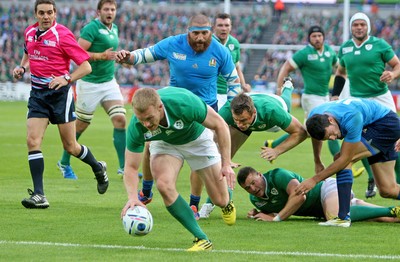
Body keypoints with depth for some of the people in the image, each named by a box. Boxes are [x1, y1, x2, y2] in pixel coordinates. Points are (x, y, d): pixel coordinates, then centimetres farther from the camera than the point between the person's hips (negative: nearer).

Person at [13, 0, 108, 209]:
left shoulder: (62, 35, -13)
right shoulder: (30, 32, 5)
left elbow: (86, 66, -13)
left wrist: (66, 78, -27)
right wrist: (22, 68, 7)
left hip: (59, 93, -5)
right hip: (37, 93, 5)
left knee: (70, 146, 3)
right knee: (32, 141, -10)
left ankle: (98, 168, 34)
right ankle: (39, 196, -11)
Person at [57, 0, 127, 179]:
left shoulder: (114, 29, 11)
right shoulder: (91, 28, -14)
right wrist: (101, 56, -28)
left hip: (109, 82, 7)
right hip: (89, 83, -7)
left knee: (120, 119, -7)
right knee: (81, 124, 4)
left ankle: (123, 167, -5)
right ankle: (64, 163, 22)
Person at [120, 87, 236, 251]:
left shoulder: (185, 103, -41)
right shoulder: (136, 127, -34)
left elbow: (219, 124, -25)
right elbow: (131, 167, -24)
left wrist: (226, 164, -26)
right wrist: (132, 197, -43)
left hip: (197, 138, -1)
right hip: (164, 143, 1)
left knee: (220, 200, 0)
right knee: (164, 185, -27)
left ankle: (227, 204, 42)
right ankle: (202, 239, -14)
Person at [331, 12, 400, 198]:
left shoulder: (379, 44, -4)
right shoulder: (344, 48, 8)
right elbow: (340, 73, 22)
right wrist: (335, 95, 12)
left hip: (381, 98, -3)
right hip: (357, 100, 3)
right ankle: (372, 180, 16)